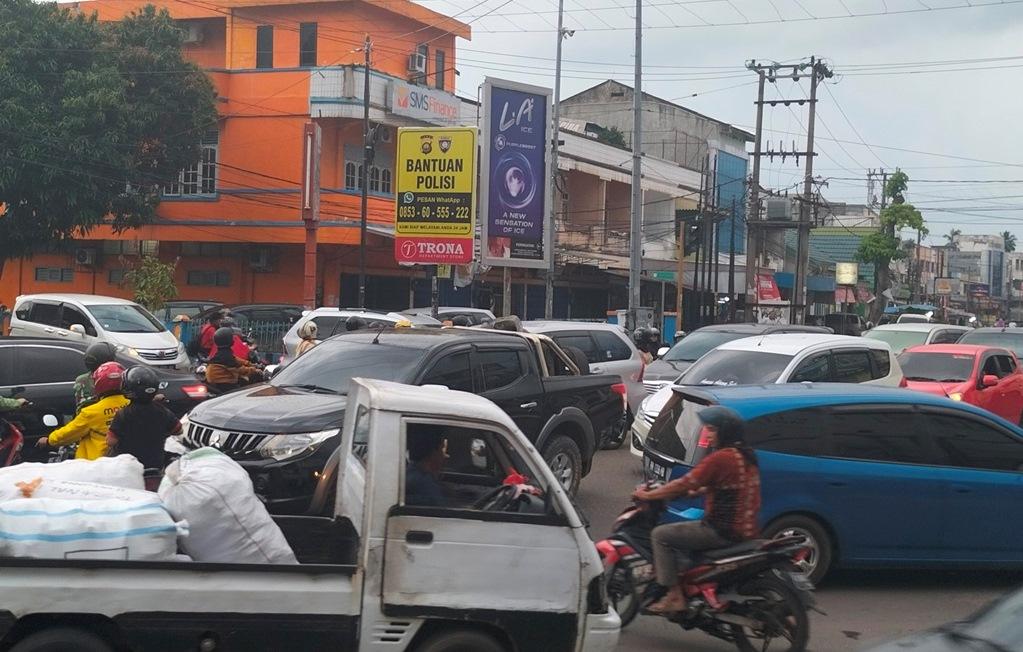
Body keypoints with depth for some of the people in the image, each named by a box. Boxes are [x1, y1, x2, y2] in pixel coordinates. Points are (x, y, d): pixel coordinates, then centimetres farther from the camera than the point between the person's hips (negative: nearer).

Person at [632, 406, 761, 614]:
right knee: (684, 530, 30)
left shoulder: (721, 458, -18)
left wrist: (647, 495, -5)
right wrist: (698, 491, 19)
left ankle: (675, 596, -7)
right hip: (747, 529, 10)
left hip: (724, 531, -10)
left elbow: (683, 485, -15)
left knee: (661, 535, -4)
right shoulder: (746, 456, 11)